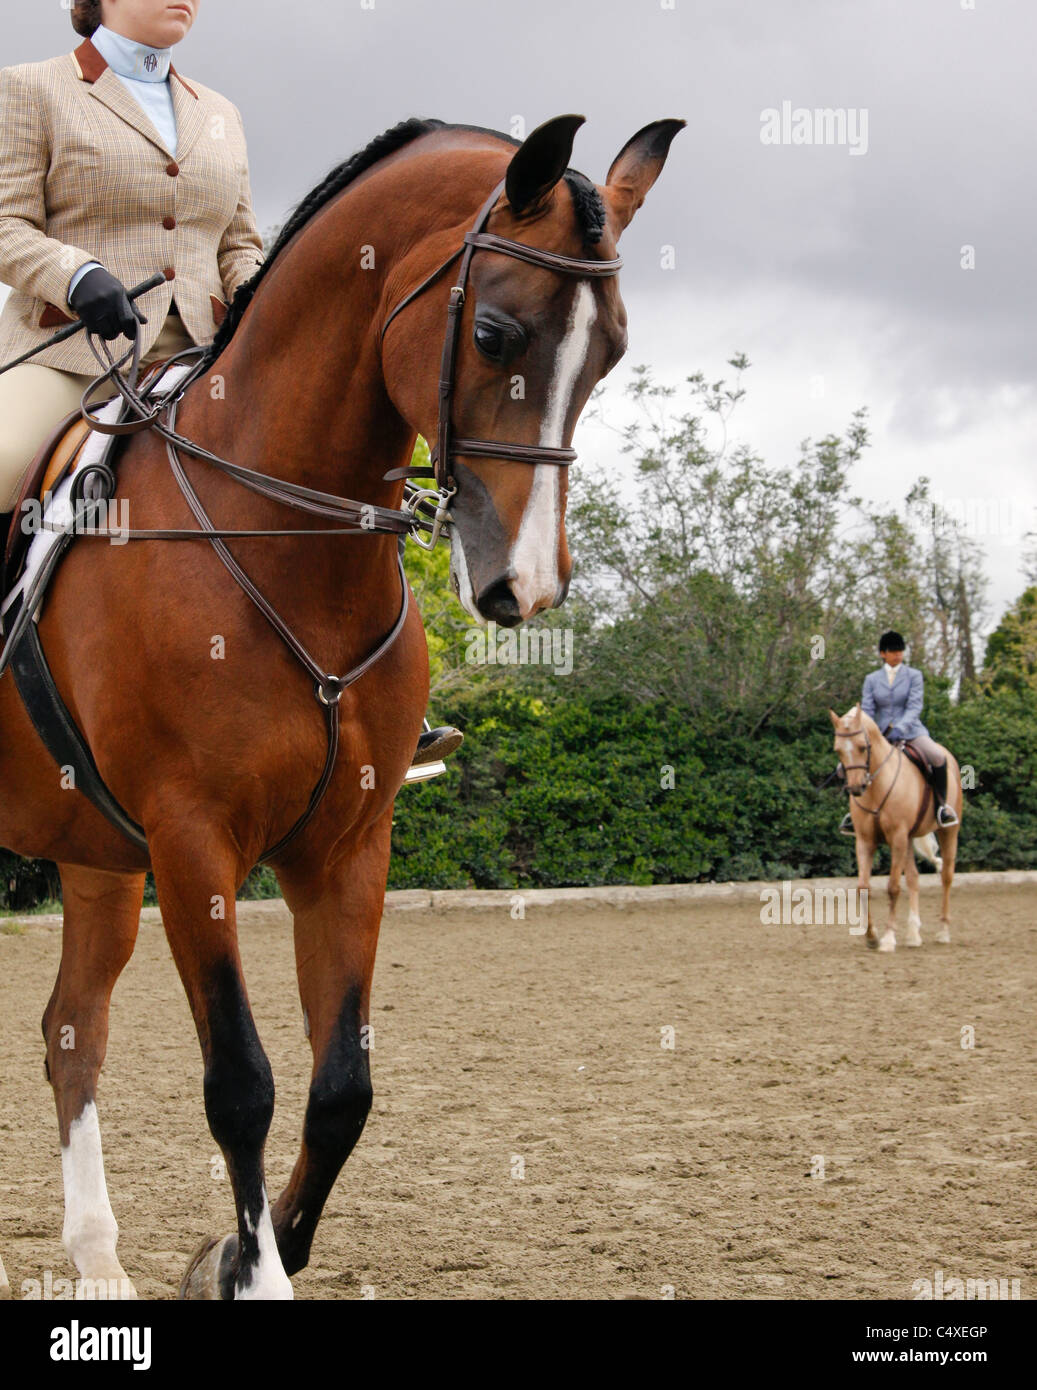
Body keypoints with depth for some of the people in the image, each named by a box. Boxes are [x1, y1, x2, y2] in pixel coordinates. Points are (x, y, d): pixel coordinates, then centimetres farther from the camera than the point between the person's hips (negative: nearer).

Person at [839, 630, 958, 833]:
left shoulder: (914, 676, 3)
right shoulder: (872, 679, 9)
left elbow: (915, 707, -9)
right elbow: (867, 710, 2)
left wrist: (900, 728, -26)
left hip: (910, 732, -2)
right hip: (881, 735, 2)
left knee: (938, 757, -30)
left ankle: (941, 803, -10)